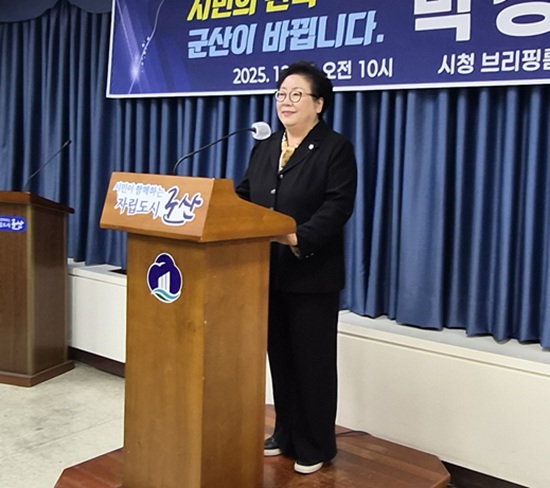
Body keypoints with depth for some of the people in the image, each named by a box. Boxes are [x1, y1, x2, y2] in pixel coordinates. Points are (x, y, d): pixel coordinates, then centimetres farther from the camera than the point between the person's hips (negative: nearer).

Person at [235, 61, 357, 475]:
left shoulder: (336, 148, -6)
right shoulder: (264, 148, 15)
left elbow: (337, 207, -17)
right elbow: (244, 196, 12)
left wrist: (298, 238, -29)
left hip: (312, 274, -6)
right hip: (269, 272, 6)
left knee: (313, 362, 4)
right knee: (280, 358, 15)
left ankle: (315, 447, 19)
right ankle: (286, 435, 31)